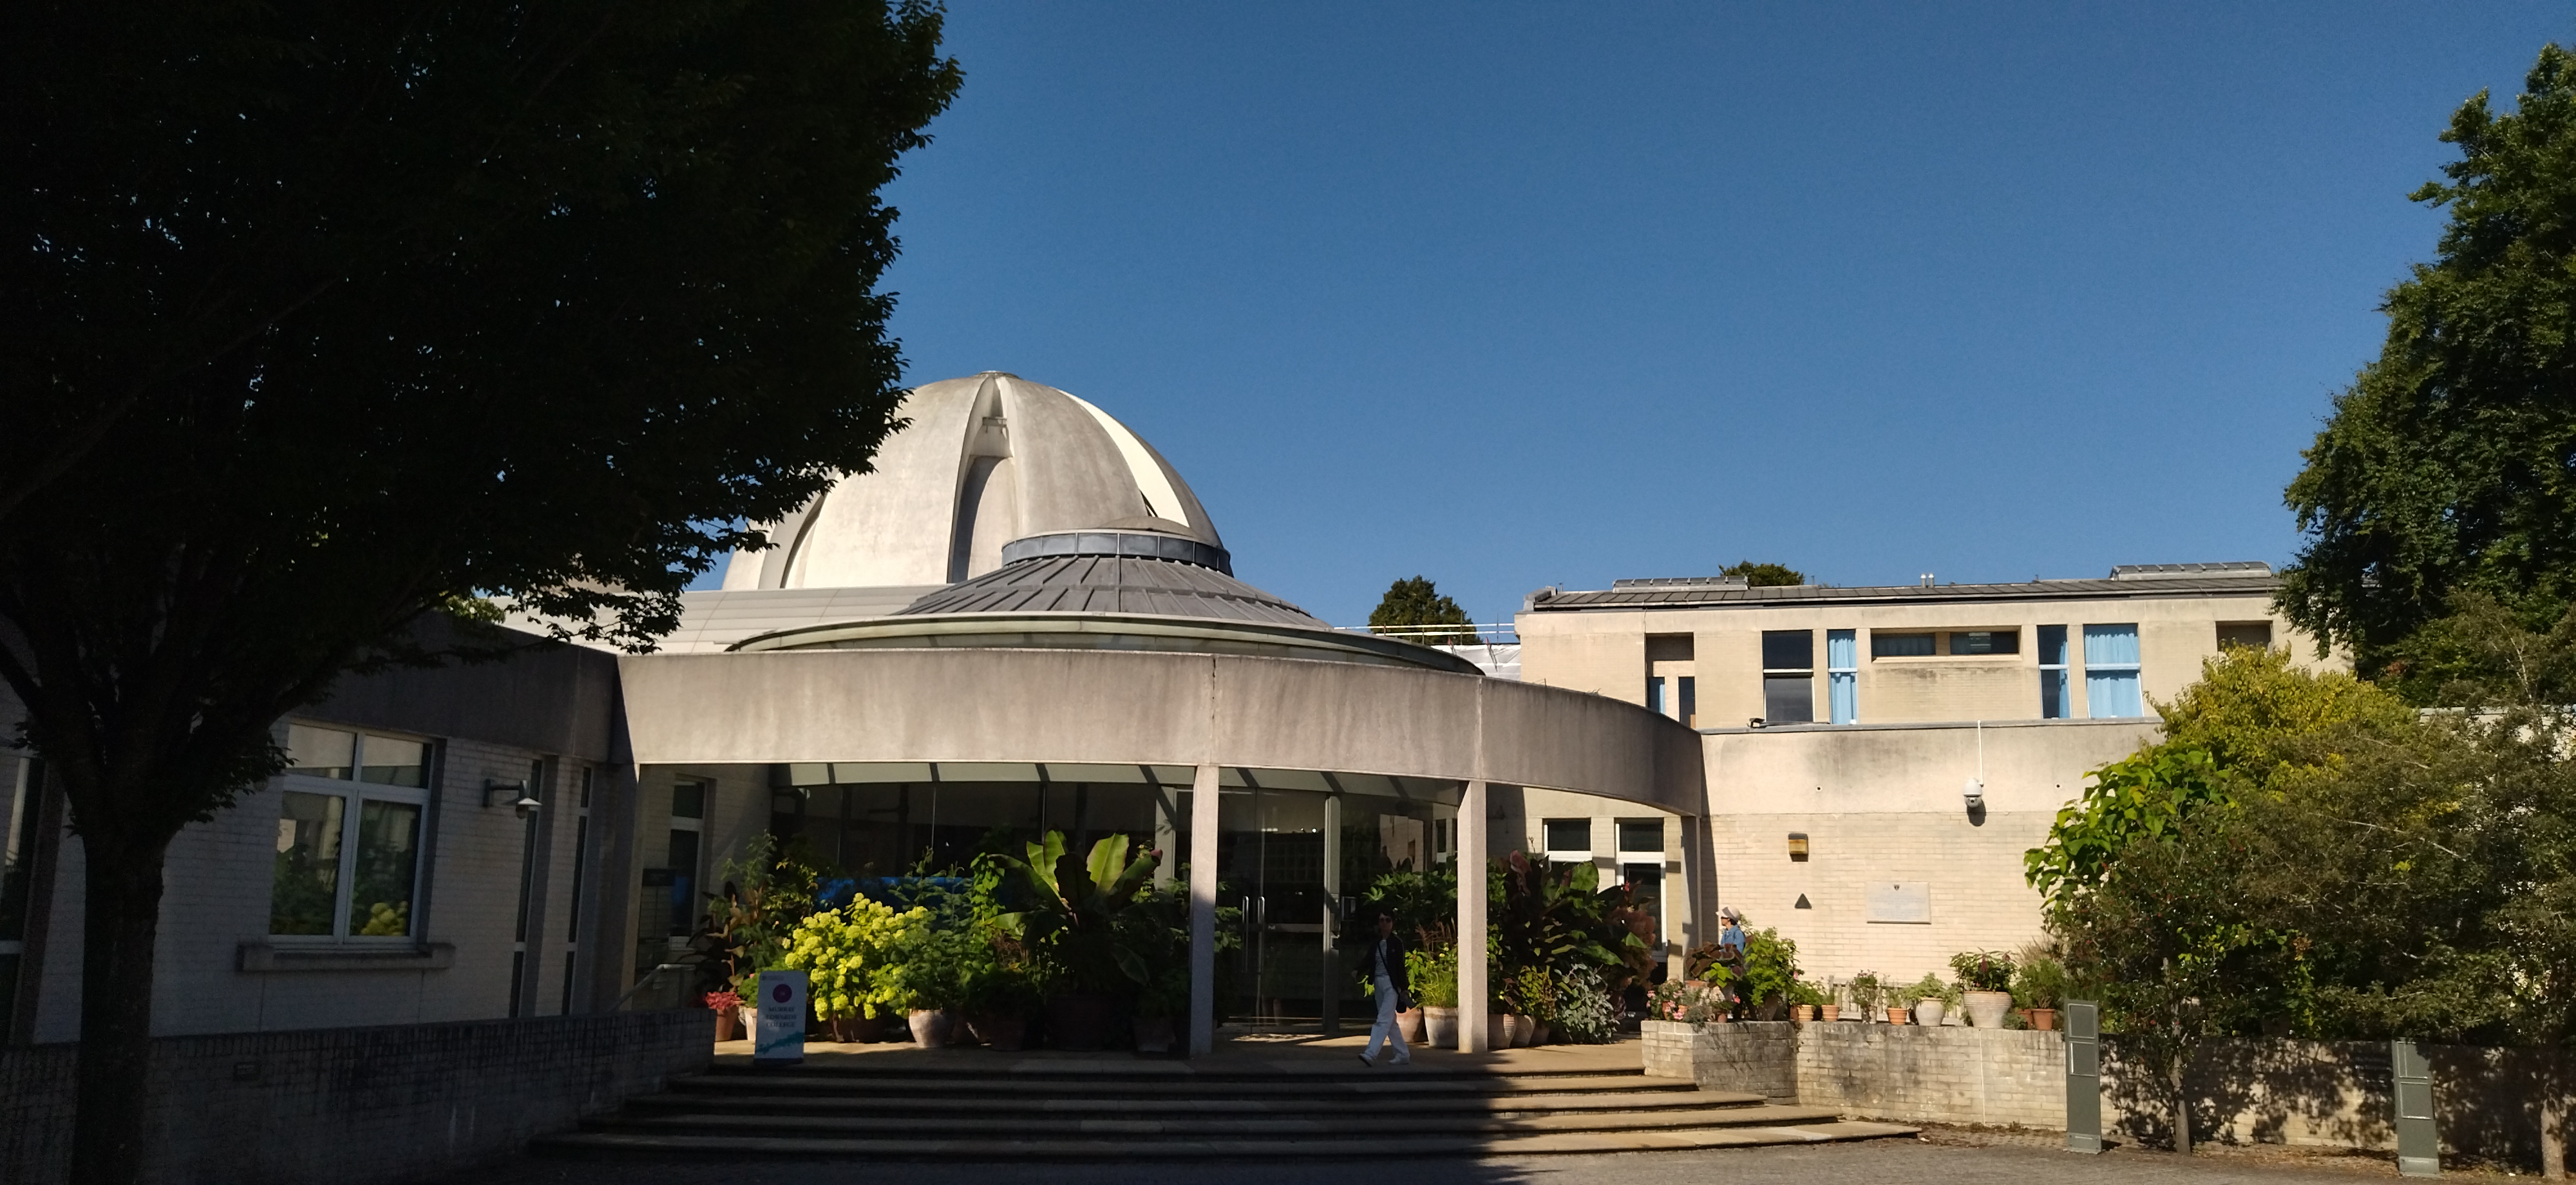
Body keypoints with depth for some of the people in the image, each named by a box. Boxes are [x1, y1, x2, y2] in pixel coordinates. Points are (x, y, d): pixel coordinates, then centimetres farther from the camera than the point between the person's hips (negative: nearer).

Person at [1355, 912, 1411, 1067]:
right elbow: (1367, 961, 4)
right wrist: (1358, 971, -17)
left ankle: (1371, 1054, -25)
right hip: (1378, 984, 7)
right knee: (1390, 1022, 11)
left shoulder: (1397, 943, -3)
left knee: (1383, 1020, -14)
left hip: (1391, 984, -7)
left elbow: (1400, 966, -6)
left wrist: (1404, 988, -9)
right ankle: (1403, 1054, 21)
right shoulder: (1375, 944, 11)